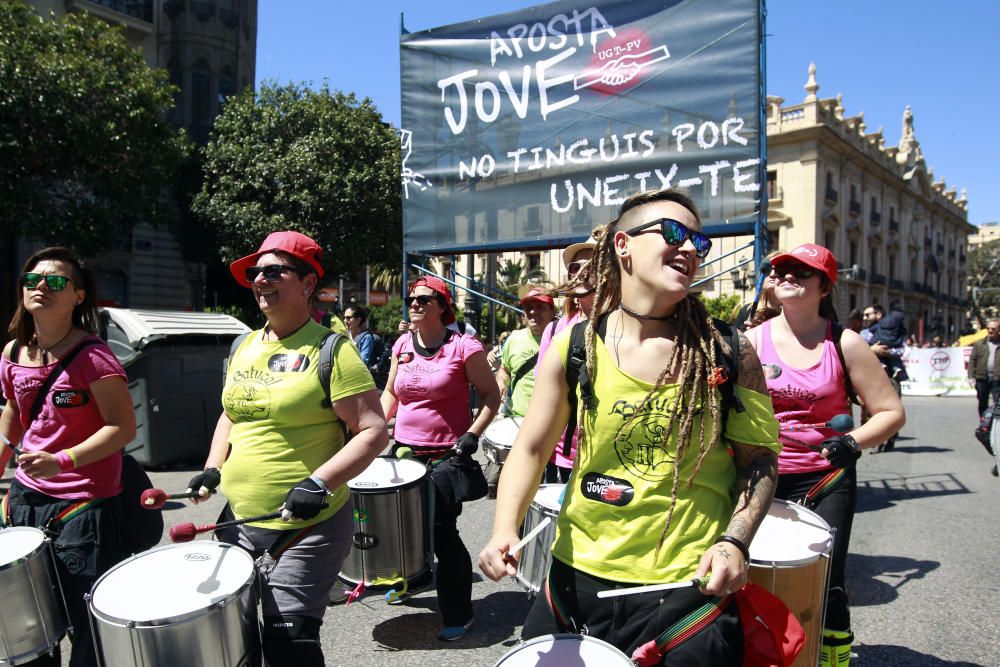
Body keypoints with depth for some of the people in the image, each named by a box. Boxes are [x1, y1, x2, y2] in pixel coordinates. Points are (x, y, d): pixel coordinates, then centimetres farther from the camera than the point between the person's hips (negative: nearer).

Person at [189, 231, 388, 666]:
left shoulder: (331, 351, -12)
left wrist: (320, 483, -27)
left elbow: (374, 431, -17)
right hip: (239, 519, 7)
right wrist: (213, 468, 5)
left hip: (307, 526, -7)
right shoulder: (245, 347, 9)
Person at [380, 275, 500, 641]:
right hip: (405, 450, 5)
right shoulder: (402, 346, 6)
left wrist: (473, 434, -16)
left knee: (443, 533, -2)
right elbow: (391, 394, 18)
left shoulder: (464, 347, -10)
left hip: (448, 455, -5)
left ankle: (459, 615, 15)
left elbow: (491, 395, -5)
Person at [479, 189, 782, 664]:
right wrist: (505, 529, -13)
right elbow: (530, 449, 2)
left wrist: (735, 541, -12)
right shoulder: (574, 348, -4)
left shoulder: (727, 352, -6)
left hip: (688, 586, -1)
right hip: (579, 576, 2)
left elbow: (759, 456, 2)